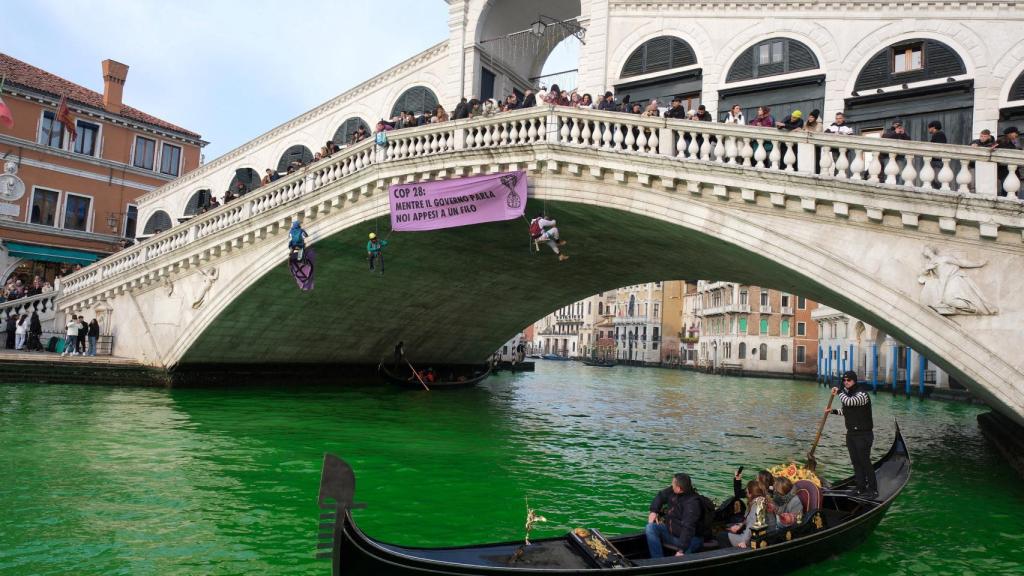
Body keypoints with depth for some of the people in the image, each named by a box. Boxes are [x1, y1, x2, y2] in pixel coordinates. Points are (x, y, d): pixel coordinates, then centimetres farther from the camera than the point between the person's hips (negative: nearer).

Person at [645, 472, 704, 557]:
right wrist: (653, 511, 2)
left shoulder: (692, 502, -27)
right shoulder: (672, 492, -2)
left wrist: (681, 550, -37)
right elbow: (661, 496, 19)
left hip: (690, 538, -8)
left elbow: (688, 528, -33)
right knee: (650, 528, -15)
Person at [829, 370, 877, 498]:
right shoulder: (847, 393, 10)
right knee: (856, 462, 11)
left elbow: (848, 402, -34)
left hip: (863, 434, -8)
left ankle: (873, 490, 4)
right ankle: (861, 489, 19)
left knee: (865, 461, -5)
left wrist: (839, 391, -17)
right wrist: (834, 411, 9)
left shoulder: (862, 394, -16)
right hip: (851, 434, 8)